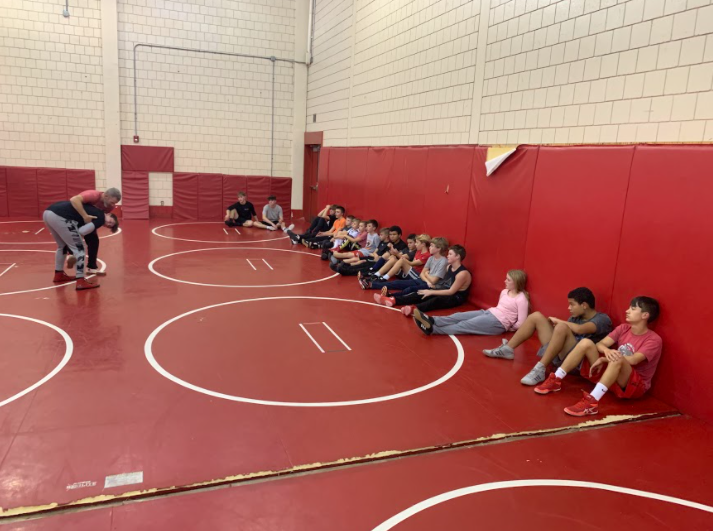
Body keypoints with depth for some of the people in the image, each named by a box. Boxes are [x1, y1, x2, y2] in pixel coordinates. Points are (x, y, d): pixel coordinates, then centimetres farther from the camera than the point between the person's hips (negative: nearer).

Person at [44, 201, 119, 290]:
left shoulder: (94, 212, 28)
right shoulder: (100, 218, 2)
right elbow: (81, 231, -7)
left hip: (47, 212, 10)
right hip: (60, 216, -9)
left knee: (62, 245, 28)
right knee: (79, 248, 1)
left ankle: (59, 275, 39)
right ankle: (81, 282, -2)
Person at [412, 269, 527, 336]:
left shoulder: (521, 299, -12)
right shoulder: (504, 292, 14)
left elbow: (521, 323, -14)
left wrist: (506, 327, -5)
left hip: (498, 323, -8)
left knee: (464, 325, -19)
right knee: (459, 316, -13)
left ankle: (432, 329, -28)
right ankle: (431, 320, -29)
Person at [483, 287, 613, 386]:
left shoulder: (602, 319, -8)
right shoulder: (576, 317, 17)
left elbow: (579, 329, -26)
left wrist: (559, 321, -13)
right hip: (559, 355, 8)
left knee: (562, 327, -35)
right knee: (536, 316, 3)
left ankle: (540, 369, -33)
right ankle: (507, 349, 5)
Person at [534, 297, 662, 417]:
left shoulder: (654, 339, -12)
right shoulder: (623, 328, 7)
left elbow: (633, 360, -27)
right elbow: (599, 344, -3)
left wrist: (604, 359, -21)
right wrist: (607, 351, -27)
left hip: (635, 385, -6)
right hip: (611, 373, 6)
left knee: (617, 359, -40)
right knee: (586, 343, -13)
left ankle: (592, 401, -51)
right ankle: (556, 380, -13)